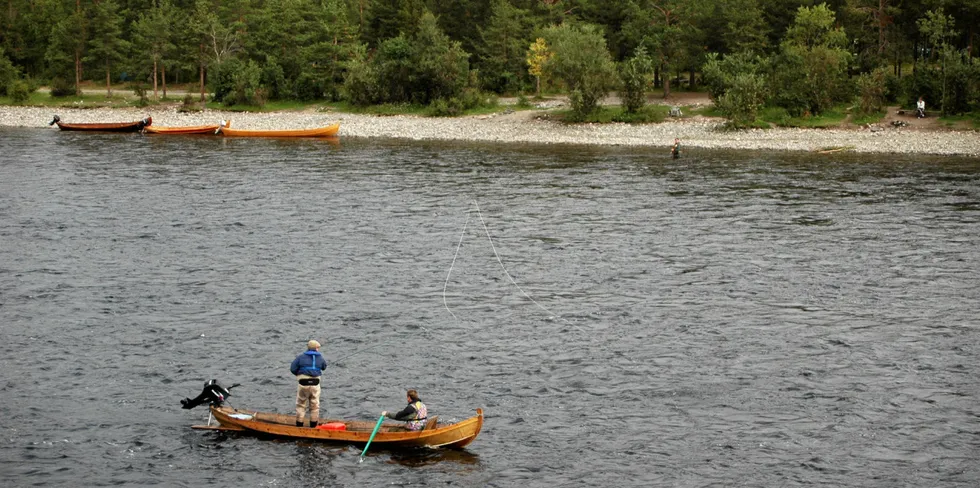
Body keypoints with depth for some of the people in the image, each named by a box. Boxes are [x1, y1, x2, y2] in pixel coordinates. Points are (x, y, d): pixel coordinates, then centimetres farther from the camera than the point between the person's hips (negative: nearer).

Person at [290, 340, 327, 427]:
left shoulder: (301, 357, -3)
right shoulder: (320, 358, 2)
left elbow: (292, 369, -4)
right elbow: (324, 367, 19)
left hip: (303, 384, -1)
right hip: (315, 383, 1)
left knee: (301, 405, 9)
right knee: (315, 406, 12)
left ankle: (299, 425, 8)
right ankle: (313, 426, 17)